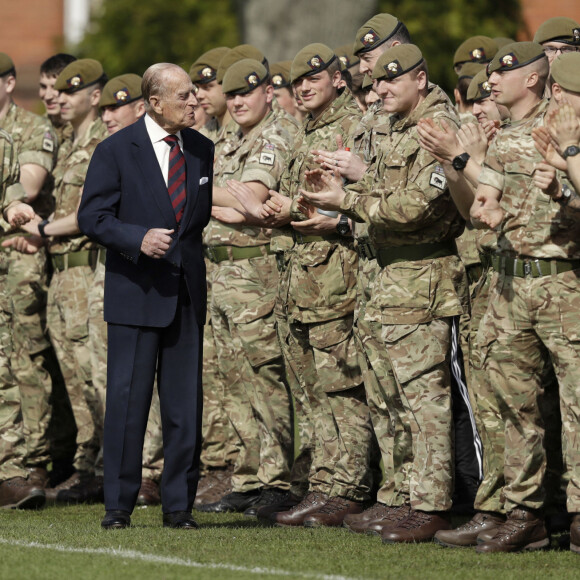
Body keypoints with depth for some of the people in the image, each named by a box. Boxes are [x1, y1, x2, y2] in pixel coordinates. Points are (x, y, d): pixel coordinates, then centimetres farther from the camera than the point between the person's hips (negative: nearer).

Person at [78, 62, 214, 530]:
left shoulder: (204, 151, 10)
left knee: (186, 403, 4)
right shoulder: (117, 151, -3)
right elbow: (92, 216, -5)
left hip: (188, 293, 4)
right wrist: (138, 239, -20)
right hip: (136, 293, -4)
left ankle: (179, 505, 12)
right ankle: (119, 505, 6)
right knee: (127, 401, -2)